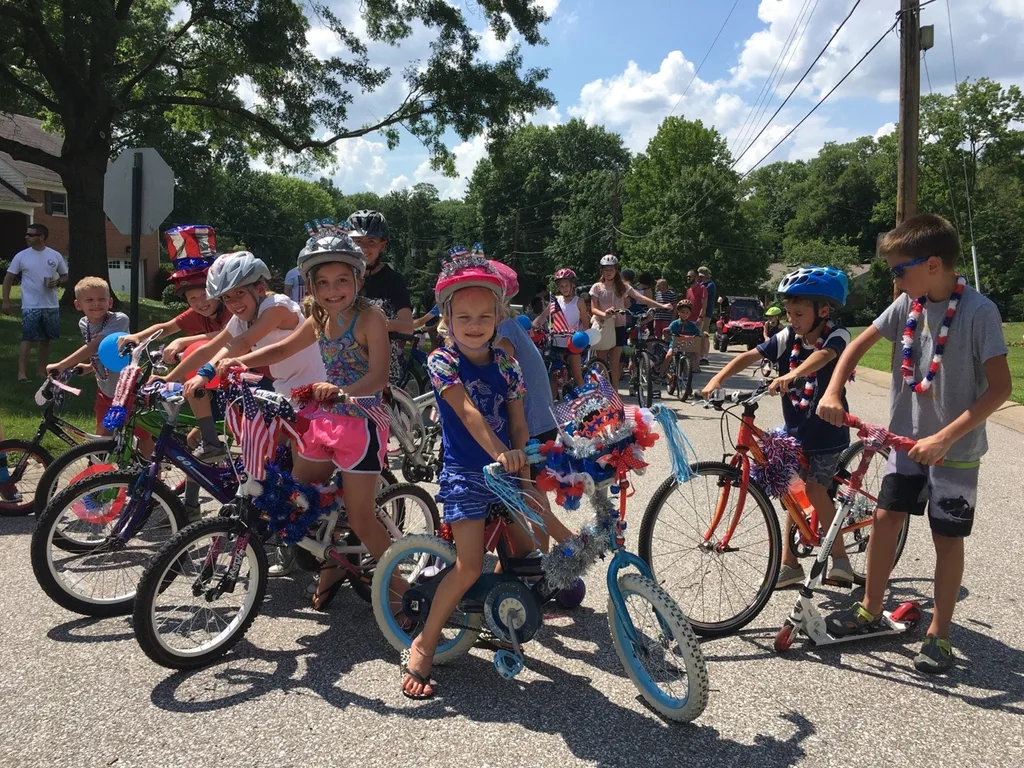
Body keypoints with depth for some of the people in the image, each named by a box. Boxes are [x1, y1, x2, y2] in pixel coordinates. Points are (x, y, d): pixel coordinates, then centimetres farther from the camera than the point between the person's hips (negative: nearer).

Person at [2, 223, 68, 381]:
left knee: (46, 340, 11)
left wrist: (57, 282, -10)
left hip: (51, 306, 3)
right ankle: (22, 373, -7)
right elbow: (8, 278, 3)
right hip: (30, 307, -3)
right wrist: (6, 301, -4)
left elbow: (65, 276, 13)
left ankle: (42, 372, 21)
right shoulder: (21, 256, -2)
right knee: (28, 339, -8)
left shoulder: (55, 256, 2)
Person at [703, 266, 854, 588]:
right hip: (796, 429, 5)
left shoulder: (837, 336, -17)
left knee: (814, 489, -13)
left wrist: (792, 374, -59)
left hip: (828, 430, -5)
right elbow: (749, 356, -14)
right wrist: (718, 378, -29)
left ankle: (840, 559, 4)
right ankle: (789, 562, 19)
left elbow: (821, 356, -40)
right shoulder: (788, 337, -5)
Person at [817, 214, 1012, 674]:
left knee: (947, 538, 5)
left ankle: (939, 635, 20)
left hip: (955, 449, -5)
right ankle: (870, 610, 24)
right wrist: (833, 392, -7)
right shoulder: (908, 304, -2)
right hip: (908, 439, 5)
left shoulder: (978, 312, -18)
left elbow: (1000, 387, -20)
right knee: (885, 518, 7)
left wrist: (943, 437, -25)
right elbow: (861, 343, 8)